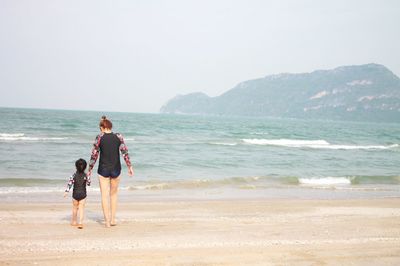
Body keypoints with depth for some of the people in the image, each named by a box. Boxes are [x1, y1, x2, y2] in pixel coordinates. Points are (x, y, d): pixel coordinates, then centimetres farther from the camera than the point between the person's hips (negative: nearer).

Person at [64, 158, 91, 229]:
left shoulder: (74, 175, -7)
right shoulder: (86, 176, -5)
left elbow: (70, 183, -10)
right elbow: (88, 183, 7)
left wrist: (66, 191, -6)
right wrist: (88, 177, 19)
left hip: (75, 194, 0)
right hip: (83, 194, 0)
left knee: (75, 208, 16)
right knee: (81, 208, 1)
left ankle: (74, 222, 30)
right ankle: (80, 223, -11)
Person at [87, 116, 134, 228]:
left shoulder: (99, 137, -5)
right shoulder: (118, 136, -1)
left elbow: (94, 155, -4)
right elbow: (125, 152, -6)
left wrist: (90, 169, 5)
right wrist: (129, 166, 1)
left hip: (103, 169, -2)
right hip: (116, 169, 2)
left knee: (104, 195, 6)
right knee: (113, 194, 18)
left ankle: (107, 221, 5)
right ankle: (113, 219, 18)